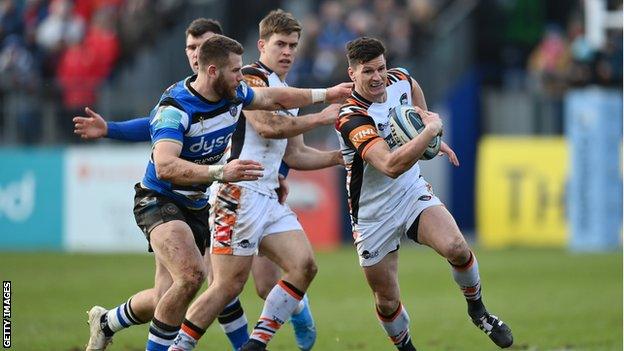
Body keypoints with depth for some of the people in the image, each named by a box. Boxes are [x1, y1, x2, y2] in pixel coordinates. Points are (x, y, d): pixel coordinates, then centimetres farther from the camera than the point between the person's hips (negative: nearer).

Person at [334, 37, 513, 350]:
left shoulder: (400, 81, -5)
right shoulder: (352, 118, -27)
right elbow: (391, 166, -40)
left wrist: (433, 137, 22)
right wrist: (430, 130, -36)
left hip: (412, 193, 4)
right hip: (373, 215, -4)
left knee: (456, 247, -24)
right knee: (386, 301, 1)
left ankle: (477, 310, 2)